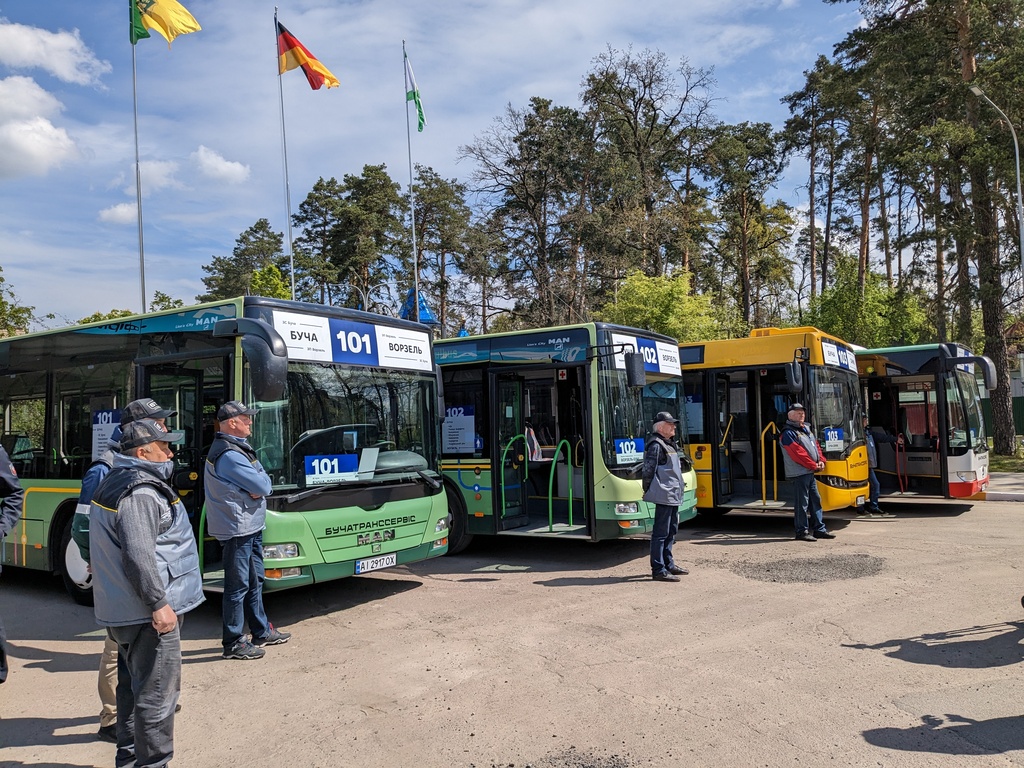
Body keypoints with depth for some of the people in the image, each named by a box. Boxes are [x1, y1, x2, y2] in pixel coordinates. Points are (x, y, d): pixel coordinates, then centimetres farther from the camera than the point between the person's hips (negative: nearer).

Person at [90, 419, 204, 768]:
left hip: (121, 609, 11)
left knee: (133, 684, 21)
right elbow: (138, 555, -27)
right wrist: (158, 604, -23)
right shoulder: (140, 494, -20)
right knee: (157, 691, -2)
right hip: (147, 610, -11)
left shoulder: (115, 483, 14)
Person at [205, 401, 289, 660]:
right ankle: (234, 643, 8)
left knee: (255, 580, 19)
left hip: (251, 526, 11)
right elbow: (263, 486, -22)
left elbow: (263, 479, 10)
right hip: (238, 529, -11)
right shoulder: (229, 455, -21)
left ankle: (261, 631, 31)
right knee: (238, 586, -2)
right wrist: (260, 485, -1)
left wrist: (257, 487, -10)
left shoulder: (239, 448, 14)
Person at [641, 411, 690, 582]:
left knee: (671, 531, 18)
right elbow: (649, 471, -17)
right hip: (664, 496, -11)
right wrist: (649, 491, -14)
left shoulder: (668, 444, 18)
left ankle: (668, 564, 29)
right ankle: (658, 570, -5)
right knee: (661, 533, -7)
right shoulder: (656, 445, -14)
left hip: (673, 496, 11)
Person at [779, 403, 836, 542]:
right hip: (799, 473, -10)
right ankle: (802, 532, 0)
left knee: (815, 500, 14)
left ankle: (819, 529, 22)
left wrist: (821, 461, 3)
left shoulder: (806, 429, 18)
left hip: (810, 472, 10)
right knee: (802, 503, -6)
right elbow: (798, 454, -19)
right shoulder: (788, 433, -13)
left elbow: (816, 446, 20)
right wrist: (814, 466, -14)